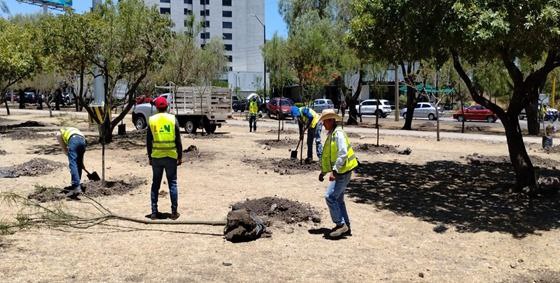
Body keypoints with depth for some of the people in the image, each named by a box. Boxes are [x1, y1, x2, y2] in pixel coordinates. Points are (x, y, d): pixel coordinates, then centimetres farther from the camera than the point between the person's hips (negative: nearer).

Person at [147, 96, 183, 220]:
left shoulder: (152, 120, -1)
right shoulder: (173, 119, -3)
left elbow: (148, 141, 3)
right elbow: (178, 140, -2)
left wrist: (149, 157, 12)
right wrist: (180, 156, 5)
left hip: (156, 157, 1)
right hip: (171, 156, -1)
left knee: (155, 184, 11)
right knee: (172, 184, 6)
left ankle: (154, 212, 13)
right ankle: (174, 212, 7)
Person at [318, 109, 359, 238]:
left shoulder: (338, 134, -16)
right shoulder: (331, 135, 15)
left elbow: (343, 154, -24)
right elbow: (329, 156, 22)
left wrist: (334, 171, -27)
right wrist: (323, 172, 21)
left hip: (343, 171, -10)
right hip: (340, 172, 10)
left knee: (330, 197, -11)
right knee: (338, 199, 14)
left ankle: (341, 224, -3)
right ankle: (346, 227, 22)